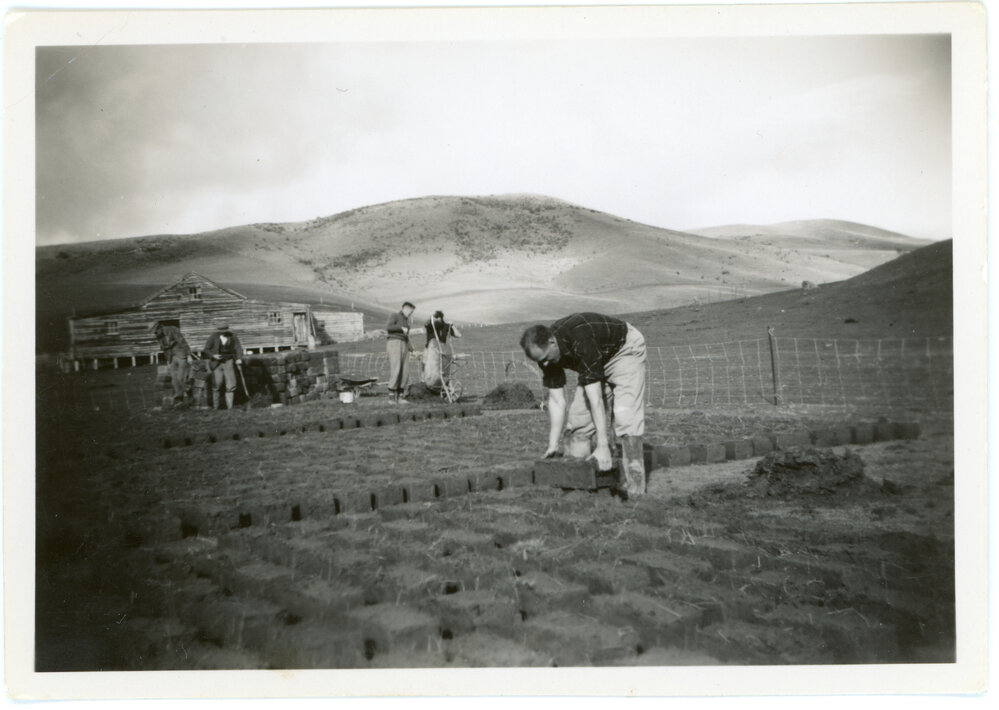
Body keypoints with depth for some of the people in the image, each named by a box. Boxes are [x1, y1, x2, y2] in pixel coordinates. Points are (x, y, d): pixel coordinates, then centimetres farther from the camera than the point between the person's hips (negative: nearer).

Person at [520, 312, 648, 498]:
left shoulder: (581, 343, -40)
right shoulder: (545, 352, -18)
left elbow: (595, 397, -41)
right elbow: (556, 400, -13)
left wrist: (603, 446, -41)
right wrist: (553, 445, -18)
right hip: (599, 360, 7)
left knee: (626, 418, -19)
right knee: (578, 417, 0)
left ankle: (634, 490, -16)